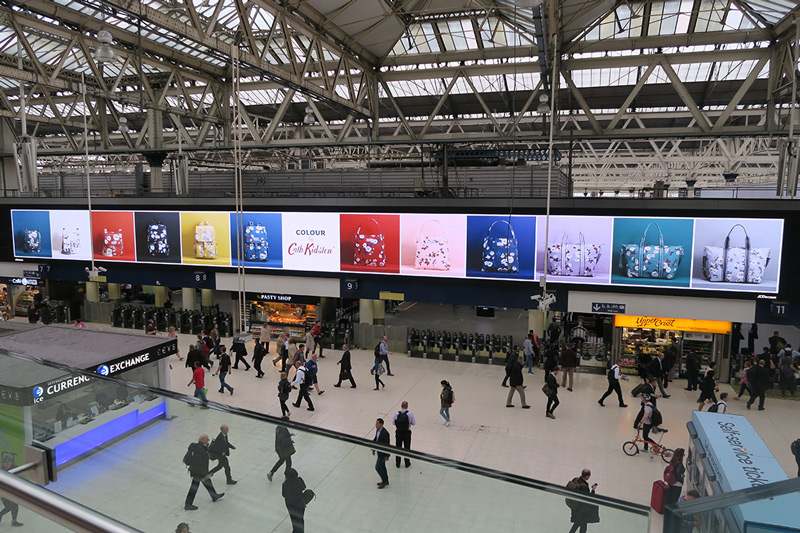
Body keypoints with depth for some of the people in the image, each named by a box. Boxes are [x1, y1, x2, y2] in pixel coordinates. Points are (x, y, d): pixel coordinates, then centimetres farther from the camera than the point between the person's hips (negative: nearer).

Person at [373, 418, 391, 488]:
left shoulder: (385, 433, -29)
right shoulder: (377, 430, -3)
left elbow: (387, 445, -24)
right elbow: (376, 439, 12)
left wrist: (387, 456, -19)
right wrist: (374, 449, 16)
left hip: (383, 452, -9)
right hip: (379, 450, 9)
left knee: (378, 467, -2)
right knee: (382, 466, 20)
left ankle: (384, 481, 16)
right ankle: (385, 481, 35)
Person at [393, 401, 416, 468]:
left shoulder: (397, 413, -12)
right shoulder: (410, 414, -17)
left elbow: (393, 422, -2)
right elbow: (414, 423, -8)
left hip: (398, 432, 1)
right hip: (407, 433, -1)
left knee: (398, 448, 16)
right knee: (407, 448, 16)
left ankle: (397, 463, 28)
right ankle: (407, 463, 28)